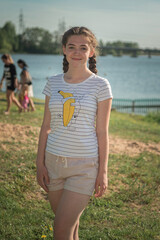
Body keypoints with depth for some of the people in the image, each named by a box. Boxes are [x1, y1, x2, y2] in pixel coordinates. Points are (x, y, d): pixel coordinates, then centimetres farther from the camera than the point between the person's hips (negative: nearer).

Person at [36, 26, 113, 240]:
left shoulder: (100, 85, -5)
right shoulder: (53, 83, 5)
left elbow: (102, 132, -4)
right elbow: (46, 127, 8)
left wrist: (103, 172, -5)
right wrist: (40, 163, 4)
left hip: (84, 165, -4)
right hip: (54, 161, 4)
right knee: (70, 223, 15)